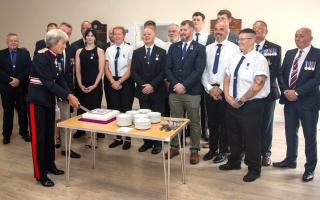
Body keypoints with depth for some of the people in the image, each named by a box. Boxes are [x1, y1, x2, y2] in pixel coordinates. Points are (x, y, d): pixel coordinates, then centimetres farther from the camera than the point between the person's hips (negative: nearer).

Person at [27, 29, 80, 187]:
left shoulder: (55, 59, 6)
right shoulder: (41, 56, -18)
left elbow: (60, 80, 5)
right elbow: (48, 82, -23)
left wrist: (70, 95, -8)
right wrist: (68, 96, -24)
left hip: (49, 100, 8)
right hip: (37, 100, -8)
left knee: (49, 134, 15)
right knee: (39, 136, 0)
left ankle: (49, 165, 31)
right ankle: (40, 174, 11)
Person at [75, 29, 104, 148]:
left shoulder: (99, 51, 0)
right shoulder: (79, 51, 9)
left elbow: (101, 70, -5)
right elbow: (77, 70, 6)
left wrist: (94, 86, -12)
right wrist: (80, 85, -6)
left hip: (95, 86, -3)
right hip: (82, 86, 3)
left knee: (93, 111, -1)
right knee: (82, 110, 4)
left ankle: (91, 138, 7)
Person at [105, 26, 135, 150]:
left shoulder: (129, 49, -5)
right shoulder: (109, 50, 9)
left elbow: (130, 68, -8)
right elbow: (106, 68, 7)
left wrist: (120, 81, -12)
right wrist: (113, 81, -7)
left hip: (126, 82, -4)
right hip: (111, 82, 4)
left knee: (126, 110, 0)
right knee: (114, 110, 6)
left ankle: (128, 139, 12)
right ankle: (118, 138, 18)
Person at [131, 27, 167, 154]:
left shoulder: (161, 52, 3)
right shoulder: (137, 53, 9)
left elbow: (163, 72, -5)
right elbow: (133, 72, 3)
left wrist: (152, 85, -16)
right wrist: (143, 85, -11)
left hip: (157, 91, -2)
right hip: (142, 91, 2)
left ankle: (158, 143, 14)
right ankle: (147, 141, 18)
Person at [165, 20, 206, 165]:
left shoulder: (199, 48, 0)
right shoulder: (173, 47, 11)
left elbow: (198, 70, -9)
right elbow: (168, 68, 5)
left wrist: (184, 85, -16)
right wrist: (175, 84, -10)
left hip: (192, 92, -3)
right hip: (174, 91, 3)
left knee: (194, 122, 7)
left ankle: (194, 150, 19)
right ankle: (174, 147, 25)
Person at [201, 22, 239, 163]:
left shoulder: (234, 48, -4)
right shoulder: (207, 48, 8)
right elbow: (203, 71, 5)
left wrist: (221, 88, -13)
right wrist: (209, 88, -6)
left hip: (225, 90, -4)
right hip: (209, 90, 4)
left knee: (224, 122, 7)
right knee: (212, 122, 14)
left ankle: (222, 151, 23)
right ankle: (212, 149, 29)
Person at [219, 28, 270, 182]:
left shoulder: (259, 59, -13)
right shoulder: (235, 58, 11)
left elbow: (258, 84, -21)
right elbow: (227, 78, 10)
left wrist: (241, 100, -17)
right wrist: (228, 96, -6)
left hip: (251, 105, -7)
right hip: (232, 104, 7)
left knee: (251, 138, 5)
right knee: (233, 135, 18)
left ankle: (254, 169, 24)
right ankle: (234, 162, 38)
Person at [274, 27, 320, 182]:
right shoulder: (289, 53, 11)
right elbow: (281, 74, 7)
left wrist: (297, 92, -20)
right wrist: (285, 91, -8)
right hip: (289, 100, 5)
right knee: (290, 133, 16)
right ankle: (290, 160, 35)